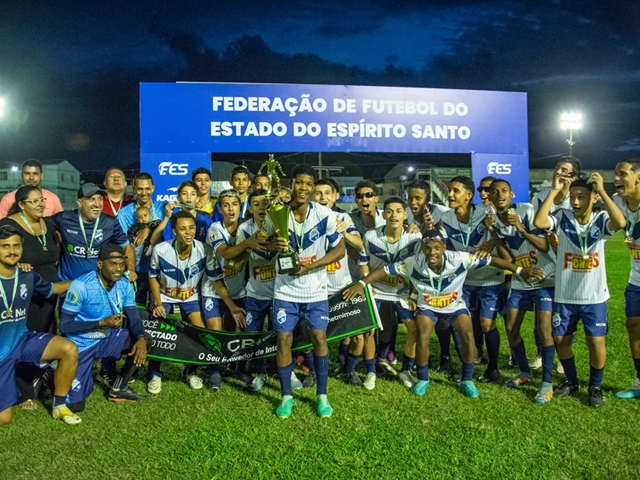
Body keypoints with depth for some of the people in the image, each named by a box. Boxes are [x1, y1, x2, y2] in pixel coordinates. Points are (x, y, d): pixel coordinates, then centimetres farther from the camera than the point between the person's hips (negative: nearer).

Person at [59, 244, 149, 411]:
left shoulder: (125, 285, -8)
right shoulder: (81, 286, -24)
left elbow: (134, 318, -9)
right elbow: (65, 326, -21)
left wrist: (141, 338, -31)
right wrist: (102, 323, -29)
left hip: (106, 340, 5)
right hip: (80, 345, -5)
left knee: (142, 340, -17)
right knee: (75, 404, -8)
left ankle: (118, 388, 2)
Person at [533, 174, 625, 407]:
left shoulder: (601, 219, -9)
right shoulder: (562, 217, -7)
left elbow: (620, 222, -31)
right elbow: (538, 222, -25)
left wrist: (602, 190, -31)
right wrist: (554, 191, -23)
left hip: (594, 296, -2)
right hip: (564, 296, 2)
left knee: (596, 341, 1)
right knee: (561, 339, 11)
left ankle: (595, 386, 25)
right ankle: (571, 381, 33)